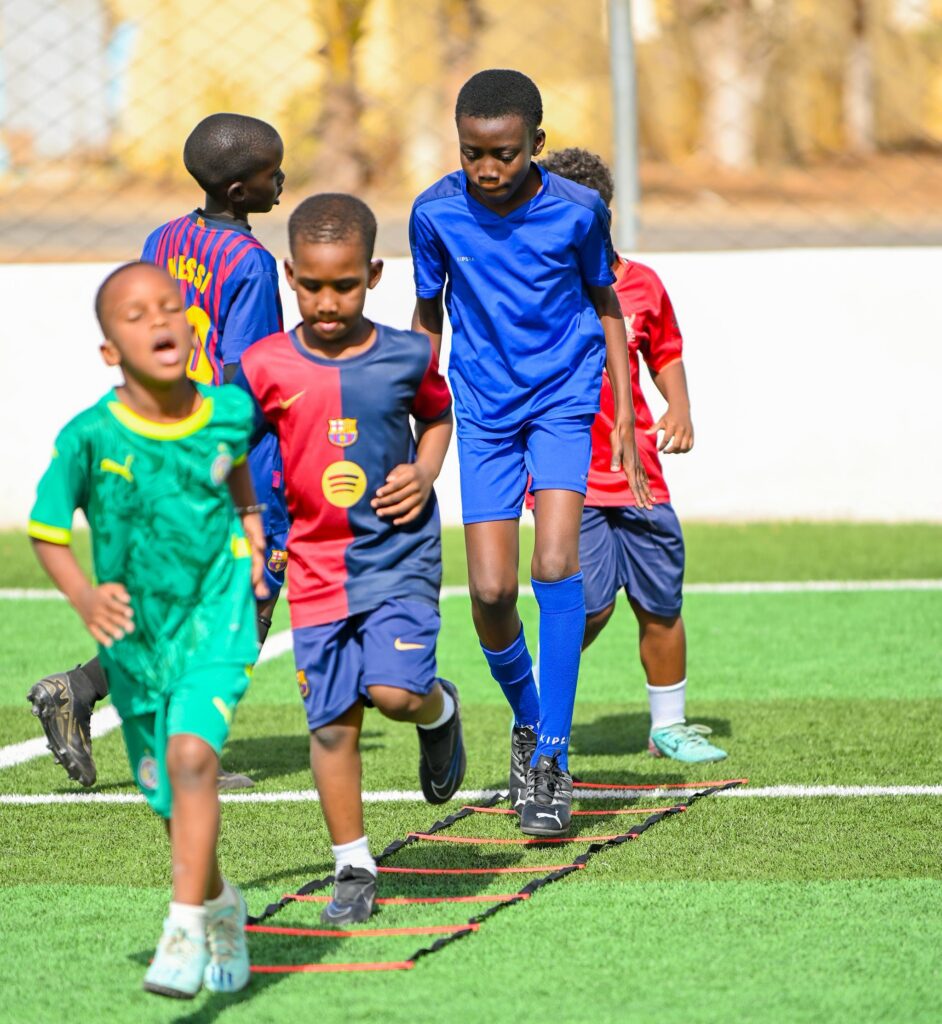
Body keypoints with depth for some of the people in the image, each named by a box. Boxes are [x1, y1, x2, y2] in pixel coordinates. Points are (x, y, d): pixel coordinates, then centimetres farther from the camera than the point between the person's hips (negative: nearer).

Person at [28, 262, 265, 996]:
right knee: (172, 797, 14)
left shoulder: (230, 409, -10)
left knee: (191, 752, -24)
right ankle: (222, 908, 42)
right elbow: (46, 531, -7)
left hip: (217, 615, -1)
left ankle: (185, 934, -23)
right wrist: (85, 597, -22)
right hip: (136, 635, 1)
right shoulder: (90, 437, -17)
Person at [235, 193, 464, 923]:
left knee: (395, 690, -20)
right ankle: (354, 869, 13)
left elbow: (438, 414, 16)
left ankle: (440, 711, 18)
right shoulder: (266, 367, -6)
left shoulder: (407, 355, -4)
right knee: (332, 722, 0)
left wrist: (424, 473, -2)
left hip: (400, 555, -1)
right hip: (316, 566, 1)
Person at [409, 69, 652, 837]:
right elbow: (429, 317, 7)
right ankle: (527, 723, 24)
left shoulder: (577, 212, -11)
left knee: (556, 563, -20)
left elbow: (606, 308, 5)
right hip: (483, 407, 2)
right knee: (491, 591, -5)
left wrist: (625, 421, 3)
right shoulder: (436, 214, -8)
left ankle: (553, 757, -15)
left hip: (564, 398, -2)